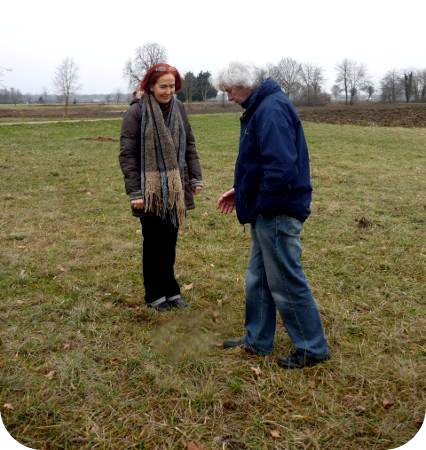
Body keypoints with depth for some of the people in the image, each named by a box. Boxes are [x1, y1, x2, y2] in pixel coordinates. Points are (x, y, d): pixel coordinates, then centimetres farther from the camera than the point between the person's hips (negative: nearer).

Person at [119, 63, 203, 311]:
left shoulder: (179, 109, 6)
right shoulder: (137, 111, -8)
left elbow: (190, 146, 12)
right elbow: (127, 154, -10)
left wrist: (196, 178, 4)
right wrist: (134, 191, -15)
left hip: (175, 188, 4)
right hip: (150, 189, -4)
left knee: (170, 240, 12)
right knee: (153, 242, 7)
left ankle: (170, 290, 25)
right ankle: (155, 294, 21)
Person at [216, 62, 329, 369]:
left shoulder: (272, 109, -20)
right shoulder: (261, 107, 14)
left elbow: (280, 167, -29)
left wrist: (261, 205, -18)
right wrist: (241, 191, 14)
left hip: (278, 215, -10)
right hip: (268, 213, 10)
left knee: (287, 283, 2)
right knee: (258, 279, 18)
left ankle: (313, 348, 19)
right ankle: (257, 341, 33)